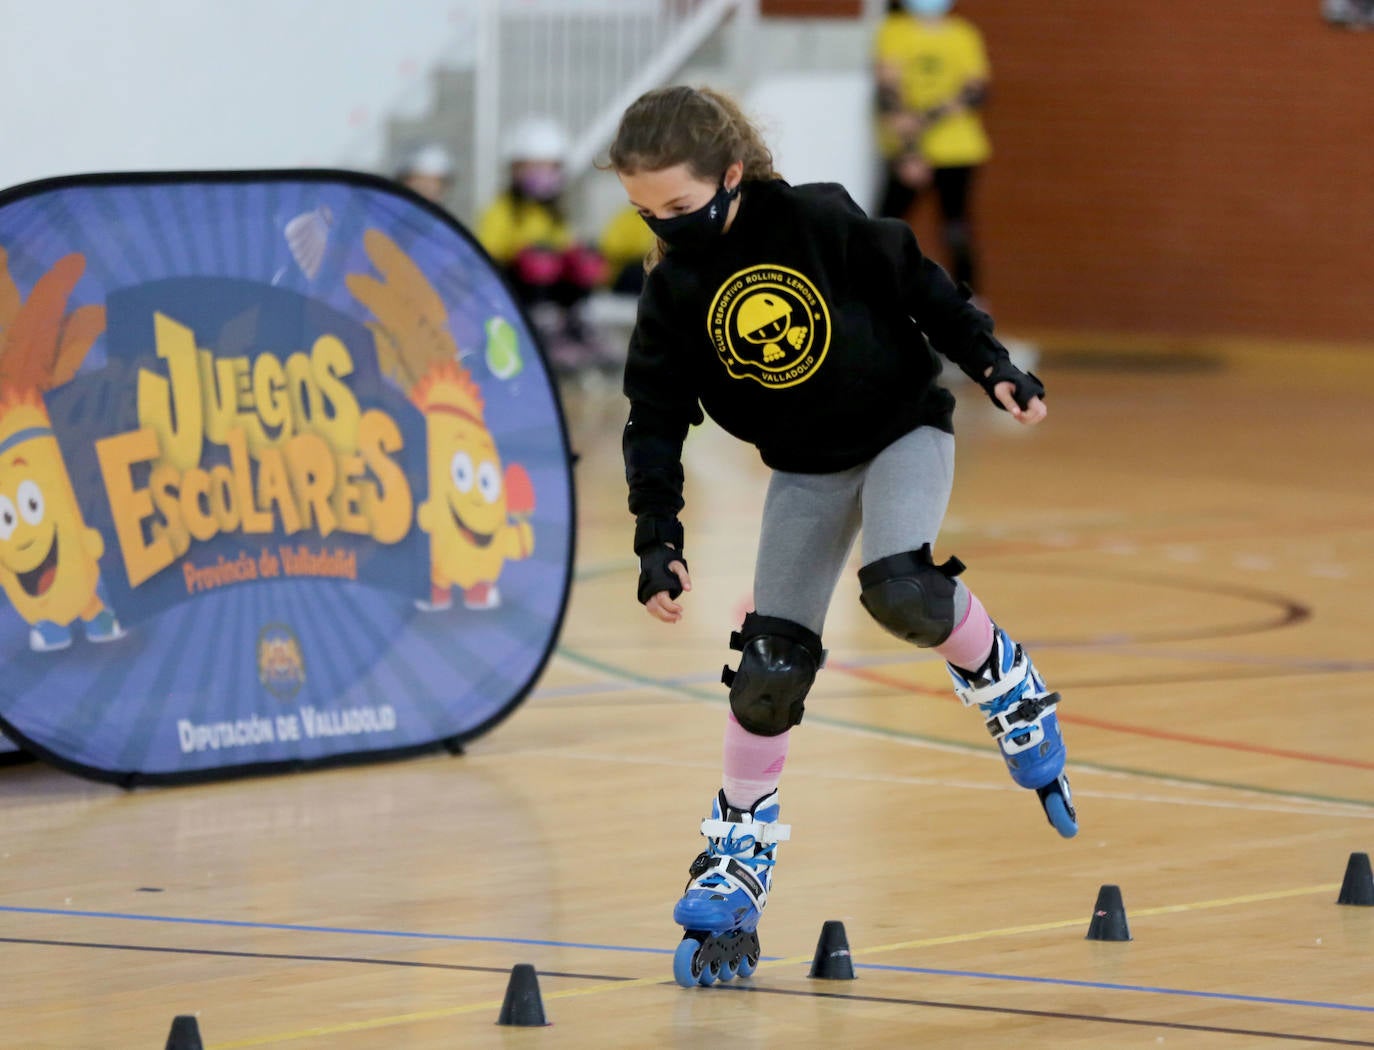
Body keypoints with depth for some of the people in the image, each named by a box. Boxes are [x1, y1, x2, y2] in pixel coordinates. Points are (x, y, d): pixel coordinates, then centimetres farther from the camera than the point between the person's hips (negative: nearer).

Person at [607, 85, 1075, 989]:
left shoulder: (819, 224, -20)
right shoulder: (674, 291, -9)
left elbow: (918, 285, -8)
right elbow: (656, 420, -5)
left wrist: (992, 365, -11)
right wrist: (658, 541, -13)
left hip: (903, 428, -3)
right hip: (806, 467, 4)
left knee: (901, 591, -31)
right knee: (768, 666, -4)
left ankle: (1001, 679, 0)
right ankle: (740, 852, 10)